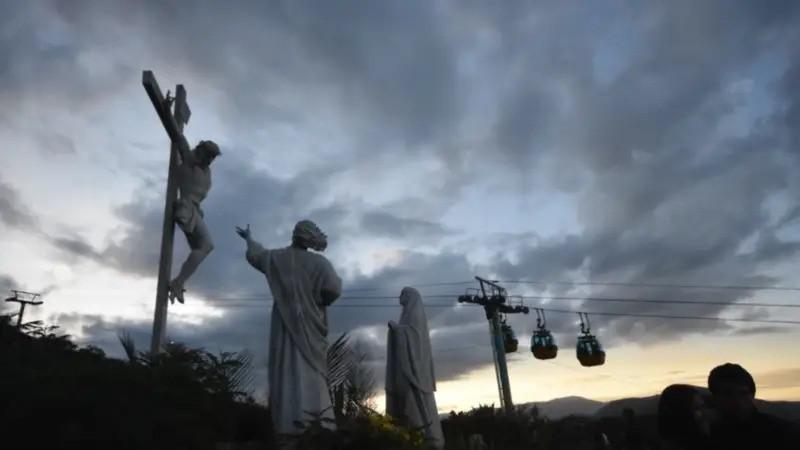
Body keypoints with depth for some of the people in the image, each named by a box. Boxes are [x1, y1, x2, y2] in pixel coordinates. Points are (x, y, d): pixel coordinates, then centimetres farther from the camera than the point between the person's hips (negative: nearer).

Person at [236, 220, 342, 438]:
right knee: (311, 371, -2)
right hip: (309, 325, -2)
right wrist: (320, 301, 4)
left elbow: (254, 254, 25)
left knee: (286, 370, 3)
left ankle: (288, 424, -2)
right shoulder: (318, 262, -6)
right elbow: (334, 288, -17)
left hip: (284, 324, 3)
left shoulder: (276, 257, 6)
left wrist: (248, 238, 44)